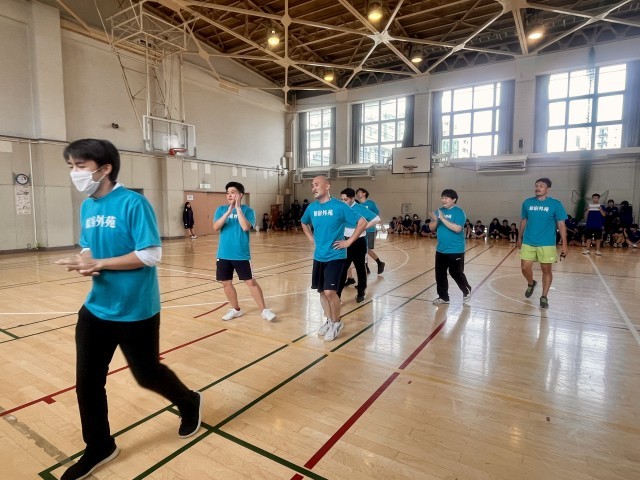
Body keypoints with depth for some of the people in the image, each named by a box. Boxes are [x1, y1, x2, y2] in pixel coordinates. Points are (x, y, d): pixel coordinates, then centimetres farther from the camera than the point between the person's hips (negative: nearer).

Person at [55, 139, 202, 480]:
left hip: (135, 311, -6)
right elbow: (89, 248, 14)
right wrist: (83, 262, -9)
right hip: (95, 309, 7)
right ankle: (99, 448, 35)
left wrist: (99, 264, -21)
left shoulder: (133, 203, -18)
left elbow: (151, 255, -20)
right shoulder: (86, 207, 5)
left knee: (146, 374, 10)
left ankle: (189, 403, 40)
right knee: (87, 380, 11)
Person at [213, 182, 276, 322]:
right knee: (226, 283, 10)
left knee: (251, 282, -2)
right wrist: (229, 211, -17)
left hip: (241, 254, -4)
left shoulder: (248, 210, -4)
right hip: (224, 255, 4)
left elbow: (246, 227, -20)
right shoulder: (221, 209, 5)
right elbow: (215, 227, -8)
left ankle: (264, 310, 9)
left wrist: (238, 208, -19)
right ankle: (236, 309, 29)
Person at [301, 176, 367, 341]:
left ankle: (337, 322, 14)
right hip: (318, 256, 6)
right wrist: (312, 239, 11)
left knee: (330, 292, -10)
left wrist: (348, 242, -11)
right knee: (321, 291, 12)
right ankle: (329, 320, 32)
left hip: (335, 256, -5)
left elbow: (362, 222, -11)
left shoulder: (339, 206, -13)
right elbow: (304, 223, 25)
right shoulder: (312, 207, 3)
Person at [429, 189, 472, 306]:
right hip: (440, 249, 6)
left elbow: (457, 228, -24)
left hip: (455, 250, -6)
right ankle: (443, 297, 23)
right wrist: (435, 221, -15)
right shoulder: (439, 211, 6)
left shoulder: (459, 212, -12)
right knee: (440, 274, 9)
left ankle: (467, 292, 30)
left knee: (456, 273, 3)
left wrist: (443, 219, -26)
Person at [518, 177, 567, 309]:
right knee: (525, 268, 4)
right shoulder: (527, 203, 3)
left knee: (546, 270, 6)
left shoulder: (555, 204, -6)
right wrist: (520, 237, 16)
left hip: (547, 244, -2)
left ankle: (544, 297, 20)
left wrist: (564, 244, -8)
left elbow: (561, 225, -4)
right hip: (528, 242, 2)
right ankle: (531, 284, 36)